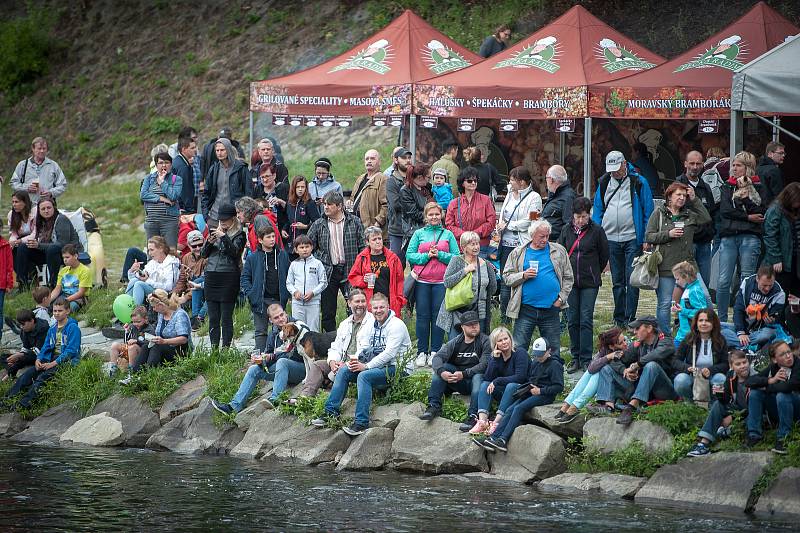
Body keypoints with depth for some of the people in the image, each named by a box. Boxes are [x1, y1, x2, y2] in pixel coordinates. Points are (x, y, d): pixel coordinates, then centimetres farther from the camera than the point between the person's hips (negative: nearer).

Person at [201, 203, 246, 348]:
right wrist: (209, 242, -4)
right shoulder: (216, 231, 17)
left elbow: (235, 252, -13)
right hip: (211, 276, 5)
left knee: (226, 318, -5)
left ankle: (226, 347, -4)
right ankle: (213, 348, 8)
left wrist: (224, 237, -17)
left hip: (229, 277, -5)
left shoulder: (239, 235, 2)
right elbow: (203, 254, 14)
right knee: (213, 317, 5)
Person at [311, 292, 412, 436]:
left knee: (364, 376, -31)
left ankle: (361, 422, -36)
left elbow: (389, 353, -21)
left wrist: (366, 366, -25)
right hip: (378, 365, 8)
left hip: (396, 368, -8)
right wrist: (355, 360, -17)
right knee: (343, 370, -4)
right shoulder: (371, 325, 13)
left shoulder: (396, 325, -12)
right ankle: (330, 412, -5)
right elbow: (363, 348, 6)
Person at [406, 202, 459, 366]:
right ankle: (422, 352, 7)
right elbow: (409, 255, 2)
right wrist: (427, 256, -10)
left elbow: (456, 257, 2)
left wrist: (439, 254, -10)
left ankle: (435, 352, 7)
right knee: (422, 316, 1)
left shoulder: (448, 234, 8)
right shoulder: (419, 234, 9)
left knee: (438, 316, 0)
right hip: (422, 281, 0)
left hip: (441, 282, 0)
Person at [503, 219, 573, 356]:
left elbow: (568, 278, 10)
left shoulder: (559, 251, 8)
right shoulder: (518, 253, 7)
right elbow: (507, 277, 6)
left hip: (551, 309, 1)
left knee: (554, 350, 6)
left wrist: (561, 298, 0)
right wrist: (523, 275, -11)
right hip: (526, 309, -1)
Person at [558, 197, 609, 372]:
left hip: (589, 283, -3)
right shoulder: (566, 230, 4)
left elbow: (604, 254, 7)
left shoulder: (596, 231, -3)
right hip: (570, 281, 3)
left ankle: (586, 359, -1)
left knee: (586, 320, -5)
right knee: (572, 320, 4)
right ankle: (575, 357, 13)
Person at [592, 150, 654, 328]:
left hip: (633, 239, -4)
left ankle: (629, 319, -4)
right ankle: (619, 319, 16)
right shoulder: (604, 183, 10)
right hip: (611, 239, 4)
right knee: (617, 281, 10)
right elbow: (597, 211, 15)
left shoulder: (639, 182, -2)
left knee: (632, 280, -6)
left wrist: (646, 239, -6)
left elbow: (648, 211, -1)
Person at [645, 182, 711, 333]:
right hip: (665, 267, -3)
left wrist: (694, 200, 3)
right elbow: (649, 237, 0)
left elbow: (706, 219, 2)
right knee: (664, 304, -1)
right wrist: (668, 234, -13)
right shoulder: (659, 214, 5)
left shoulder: (689, 215, 15)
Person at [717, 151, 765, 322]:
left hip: (750, 237, -2)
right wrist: (748, 217, -5)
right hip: (728, 236, 2)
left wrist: (744, 197, -8)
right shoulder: (728, 186, 16)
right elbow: (724, 210, 2)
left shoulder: (758, 187, 8)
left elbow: (761, 212, -2)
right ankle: (721, 320, 5)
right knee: (724, 281, -4)